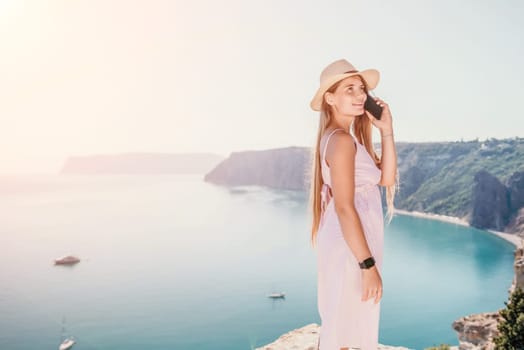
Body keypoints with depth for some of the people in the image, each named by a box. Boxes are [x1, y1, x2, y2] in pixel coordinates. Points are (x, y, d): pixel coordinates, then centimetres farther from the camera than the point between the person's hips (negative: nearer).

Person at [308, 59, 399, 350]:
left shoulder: (348, 139, 14)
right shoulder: (341, 140, -17)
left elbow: (387, 177, 8)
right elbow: (344, 208, -23)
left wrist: (387, 130, 1)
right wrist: (368, 264, -22)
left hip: (352, 244, 10)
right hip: (349, 248, -10)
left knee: (350, 326, 21)